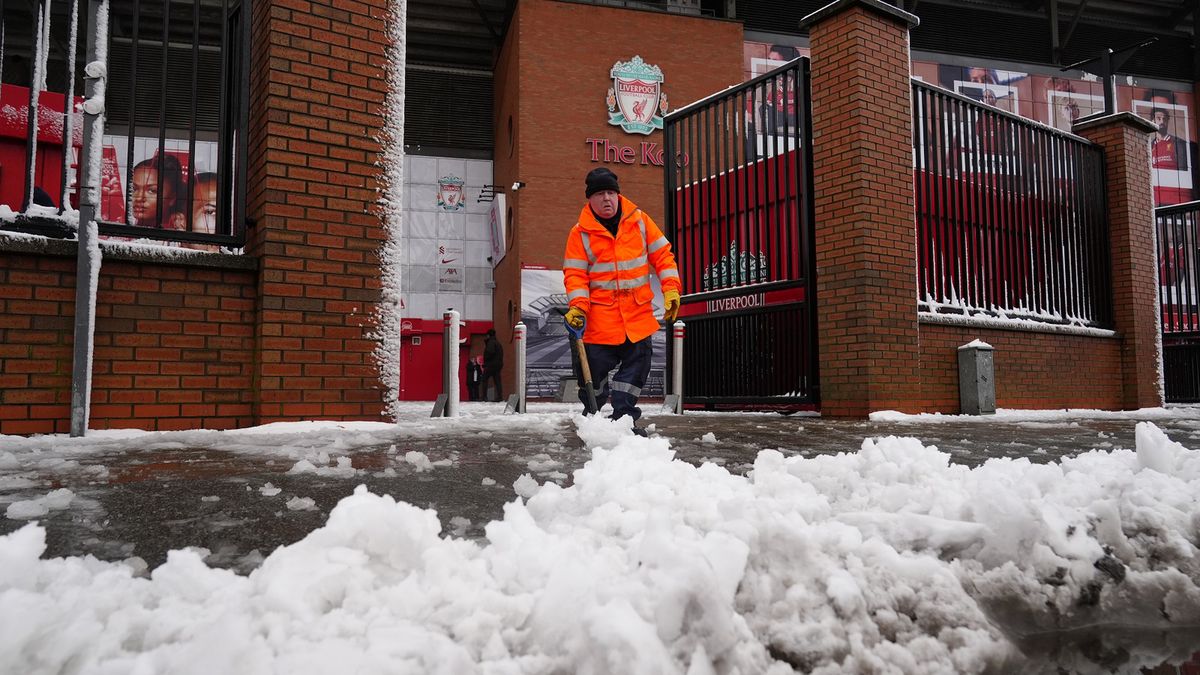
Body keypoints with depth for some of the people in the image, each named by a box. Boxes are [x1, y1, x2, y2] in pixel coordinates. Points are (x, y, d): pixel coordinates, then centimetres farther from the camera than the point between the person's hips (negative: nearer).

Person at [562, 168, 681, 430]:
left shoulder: (640, 220, 4)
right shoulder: (580, 232, -2)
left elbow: (662, 255, 5)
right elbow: (575, 274, -4)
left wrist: (671, 289, -6)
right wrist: (578, 306, -18)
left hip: (638, 315, 2)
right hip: (600, 317, -2)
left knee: (637, 365, 3)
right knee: (594, 369, 2)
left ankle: (623, 418, 16)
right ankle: (591, 418, 25)